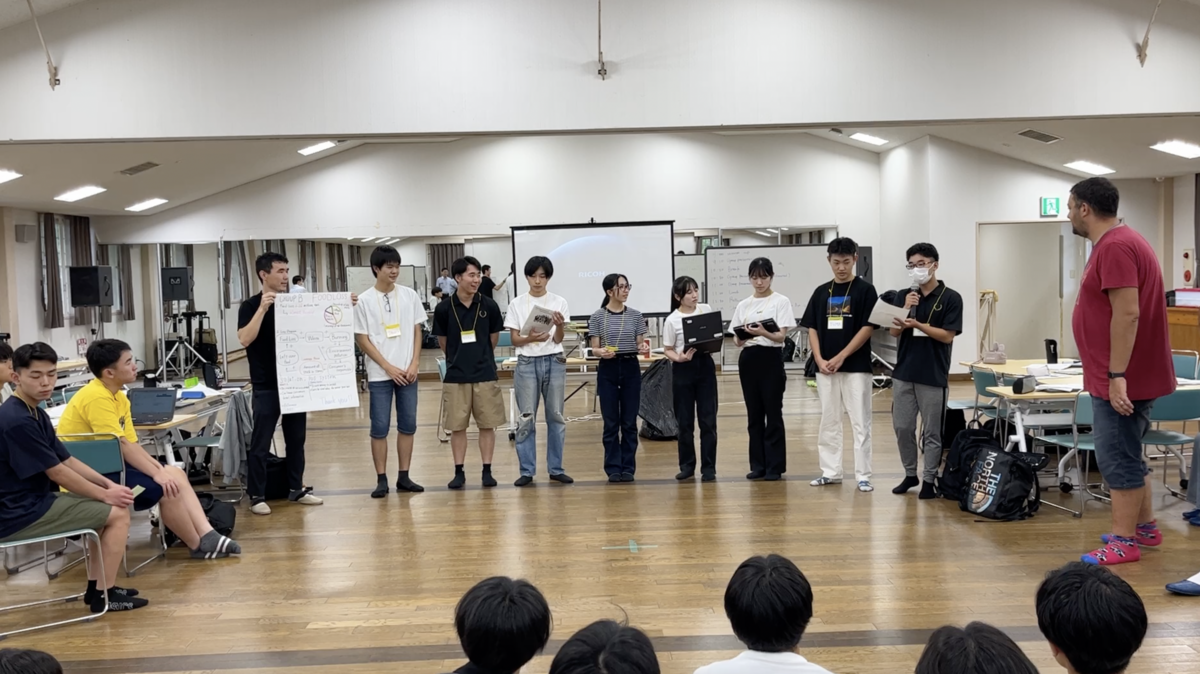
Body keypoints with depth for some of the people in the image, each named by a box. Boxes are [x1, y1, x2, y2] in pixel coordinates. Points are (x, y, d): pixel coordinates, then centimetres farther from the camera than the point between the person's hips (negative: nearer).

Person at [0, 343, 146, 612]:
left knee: (108, 508, 19)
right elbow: (57, 472, -20)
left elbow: (68, 461, 12)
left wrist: (108, 484, -1)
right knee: (117, 513, -10)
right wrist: (105, 495, -10)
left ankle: (95, 586, 20)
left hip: (35, 502, 11)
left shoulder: (35, 413, 11)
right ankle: (103, 595, 0)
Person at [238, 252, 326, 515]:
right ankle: (257, 496, 8)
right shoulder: (251, 306, -6)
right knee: (261, 443, -1)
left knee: (296, 439, 12)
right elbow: (245, 339, -20)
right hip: (266, 386, -5)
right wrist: (262, 308, -25)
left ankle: (296, 489, 23)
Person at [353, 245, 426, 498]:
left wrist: (414, 364, -3)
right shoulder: (364, 300, -4)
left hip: (408, 372, 3)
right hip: (380, 374, -3)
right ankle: (381, 479, 9)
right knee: (379, 428, 0)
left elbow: (417, 331, 8)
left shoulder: (410, 295, 4)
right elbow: (362, 340, -4)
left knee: (408, 425, 6)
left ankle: (404, 477, 16)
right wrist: (388, 367, -10)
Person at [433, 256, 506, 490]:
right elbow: (443, 341, 8)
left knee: (487, 424, 5)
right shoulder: (444, 309, -7)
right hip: (456, 376, 0)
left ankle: (487, 471, 15)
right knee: (457, 426, 5)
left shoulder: (489, 306, -5)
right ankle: (459, 472, 15)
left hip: (485, 374, 0)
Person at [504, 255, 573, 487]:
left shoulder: (559, 303, 2)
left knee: (556, 416, 5)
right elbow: (514, 340, 0)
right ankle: (527, 470, 8)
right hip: (527, 363, -1)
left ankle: (556, 468, 15)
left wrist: (559, 326, -23)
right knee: (527, 418, 0)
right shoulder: (517, 304, 2)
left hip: (554, 362, 1)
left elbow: (558, 340, -1)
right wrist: (530, 338, -20)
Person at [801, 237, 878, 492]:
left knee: (860, 423, -1)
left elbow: (868, 327, -9)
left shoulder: (865, 290, -2)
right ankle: (831, 472, 18)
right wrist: (819, 359, -6)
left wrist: (840, 357, -13)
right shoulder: (821, 292, 9)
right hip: (825, 368, 4)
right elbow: (812, 329, 9)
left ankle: (863, 476, 5)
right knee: (828, 422, 10)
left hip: (856, 367, -4)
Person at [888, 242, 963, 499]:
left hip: (933, 375, -4)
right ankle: (910, 474, 24)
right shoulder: (904, 296, 8)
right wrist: (906, 308, -14)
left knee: (931, 432, 4)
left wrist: (917, 324, -21)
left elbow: (948, 336, -11)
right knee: (902, 428, 8)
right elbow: (894, 331, 2)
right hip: (903, 372, 4)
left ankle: (930, 480, 14)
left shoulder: (950, 298, -5)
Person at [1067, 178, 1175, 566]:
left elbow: (1127, 314, -26)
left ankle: (1124, 542, 3)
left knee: (1118, 459, -4)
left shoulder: (1115, 247, -19)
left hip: (1123, 379, -11)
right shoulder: (1115, 243, 14)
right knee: (1125, 455, 19)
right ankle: (1145, 527, 29)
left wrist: (1117, 375, -26)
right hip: (1122, 376, 11)